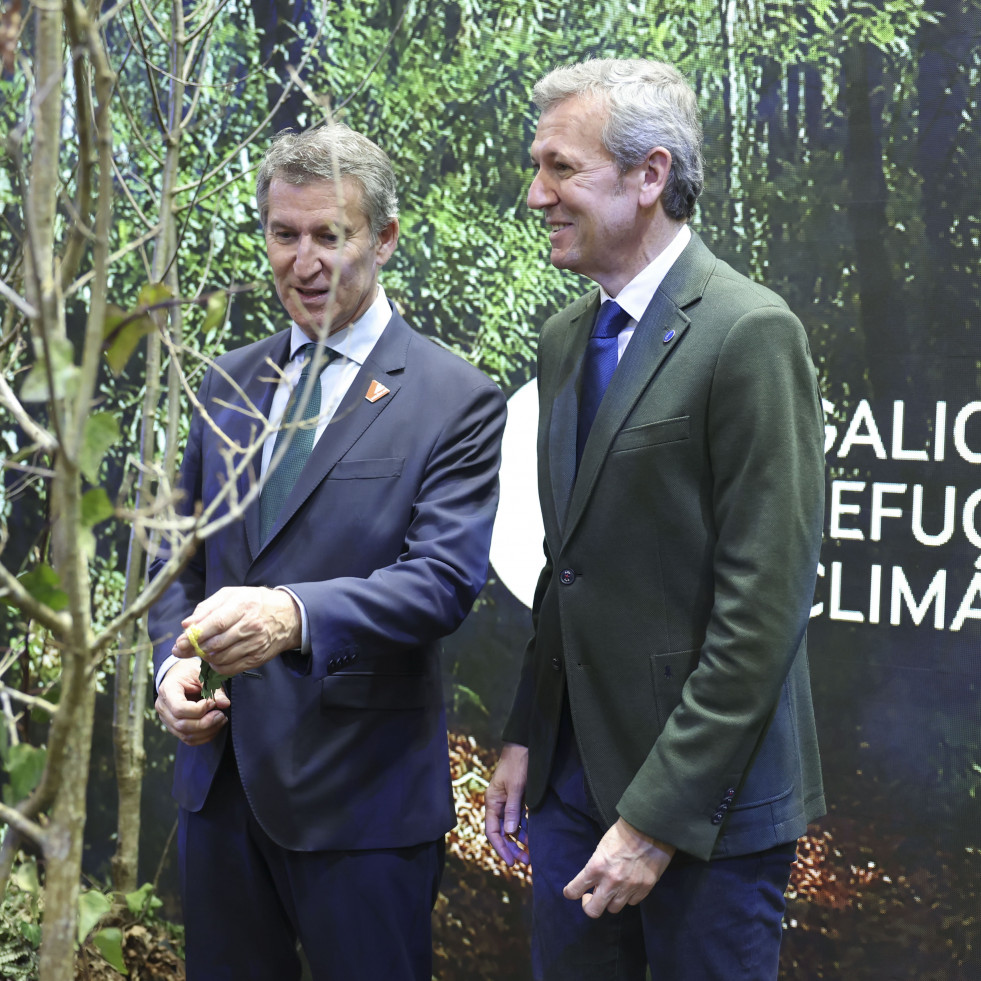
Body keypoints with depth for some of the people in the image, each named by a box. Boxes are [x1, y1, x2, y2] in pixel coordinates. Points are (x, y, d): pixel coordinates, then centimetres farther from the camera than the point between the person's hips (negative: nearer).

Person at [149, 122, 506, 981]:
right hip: (219, 776, 5)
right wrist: (173, 658, -3)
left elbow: (446, 579, -18)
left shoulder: (457, 401, -8)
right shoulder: (228, 382, 11)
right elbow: (183, 547, 16)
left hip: (359, 791, -5)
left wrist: (295, 617, -33)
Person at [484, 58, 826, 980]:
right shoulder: (566, 337, 11)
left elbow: (764, 605, -19)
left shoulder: (749, 334, -15)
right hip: (573, 776, 7)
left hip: (705, 798, -7)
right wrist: (524, 735, 11)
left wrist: (658, 816, -19)